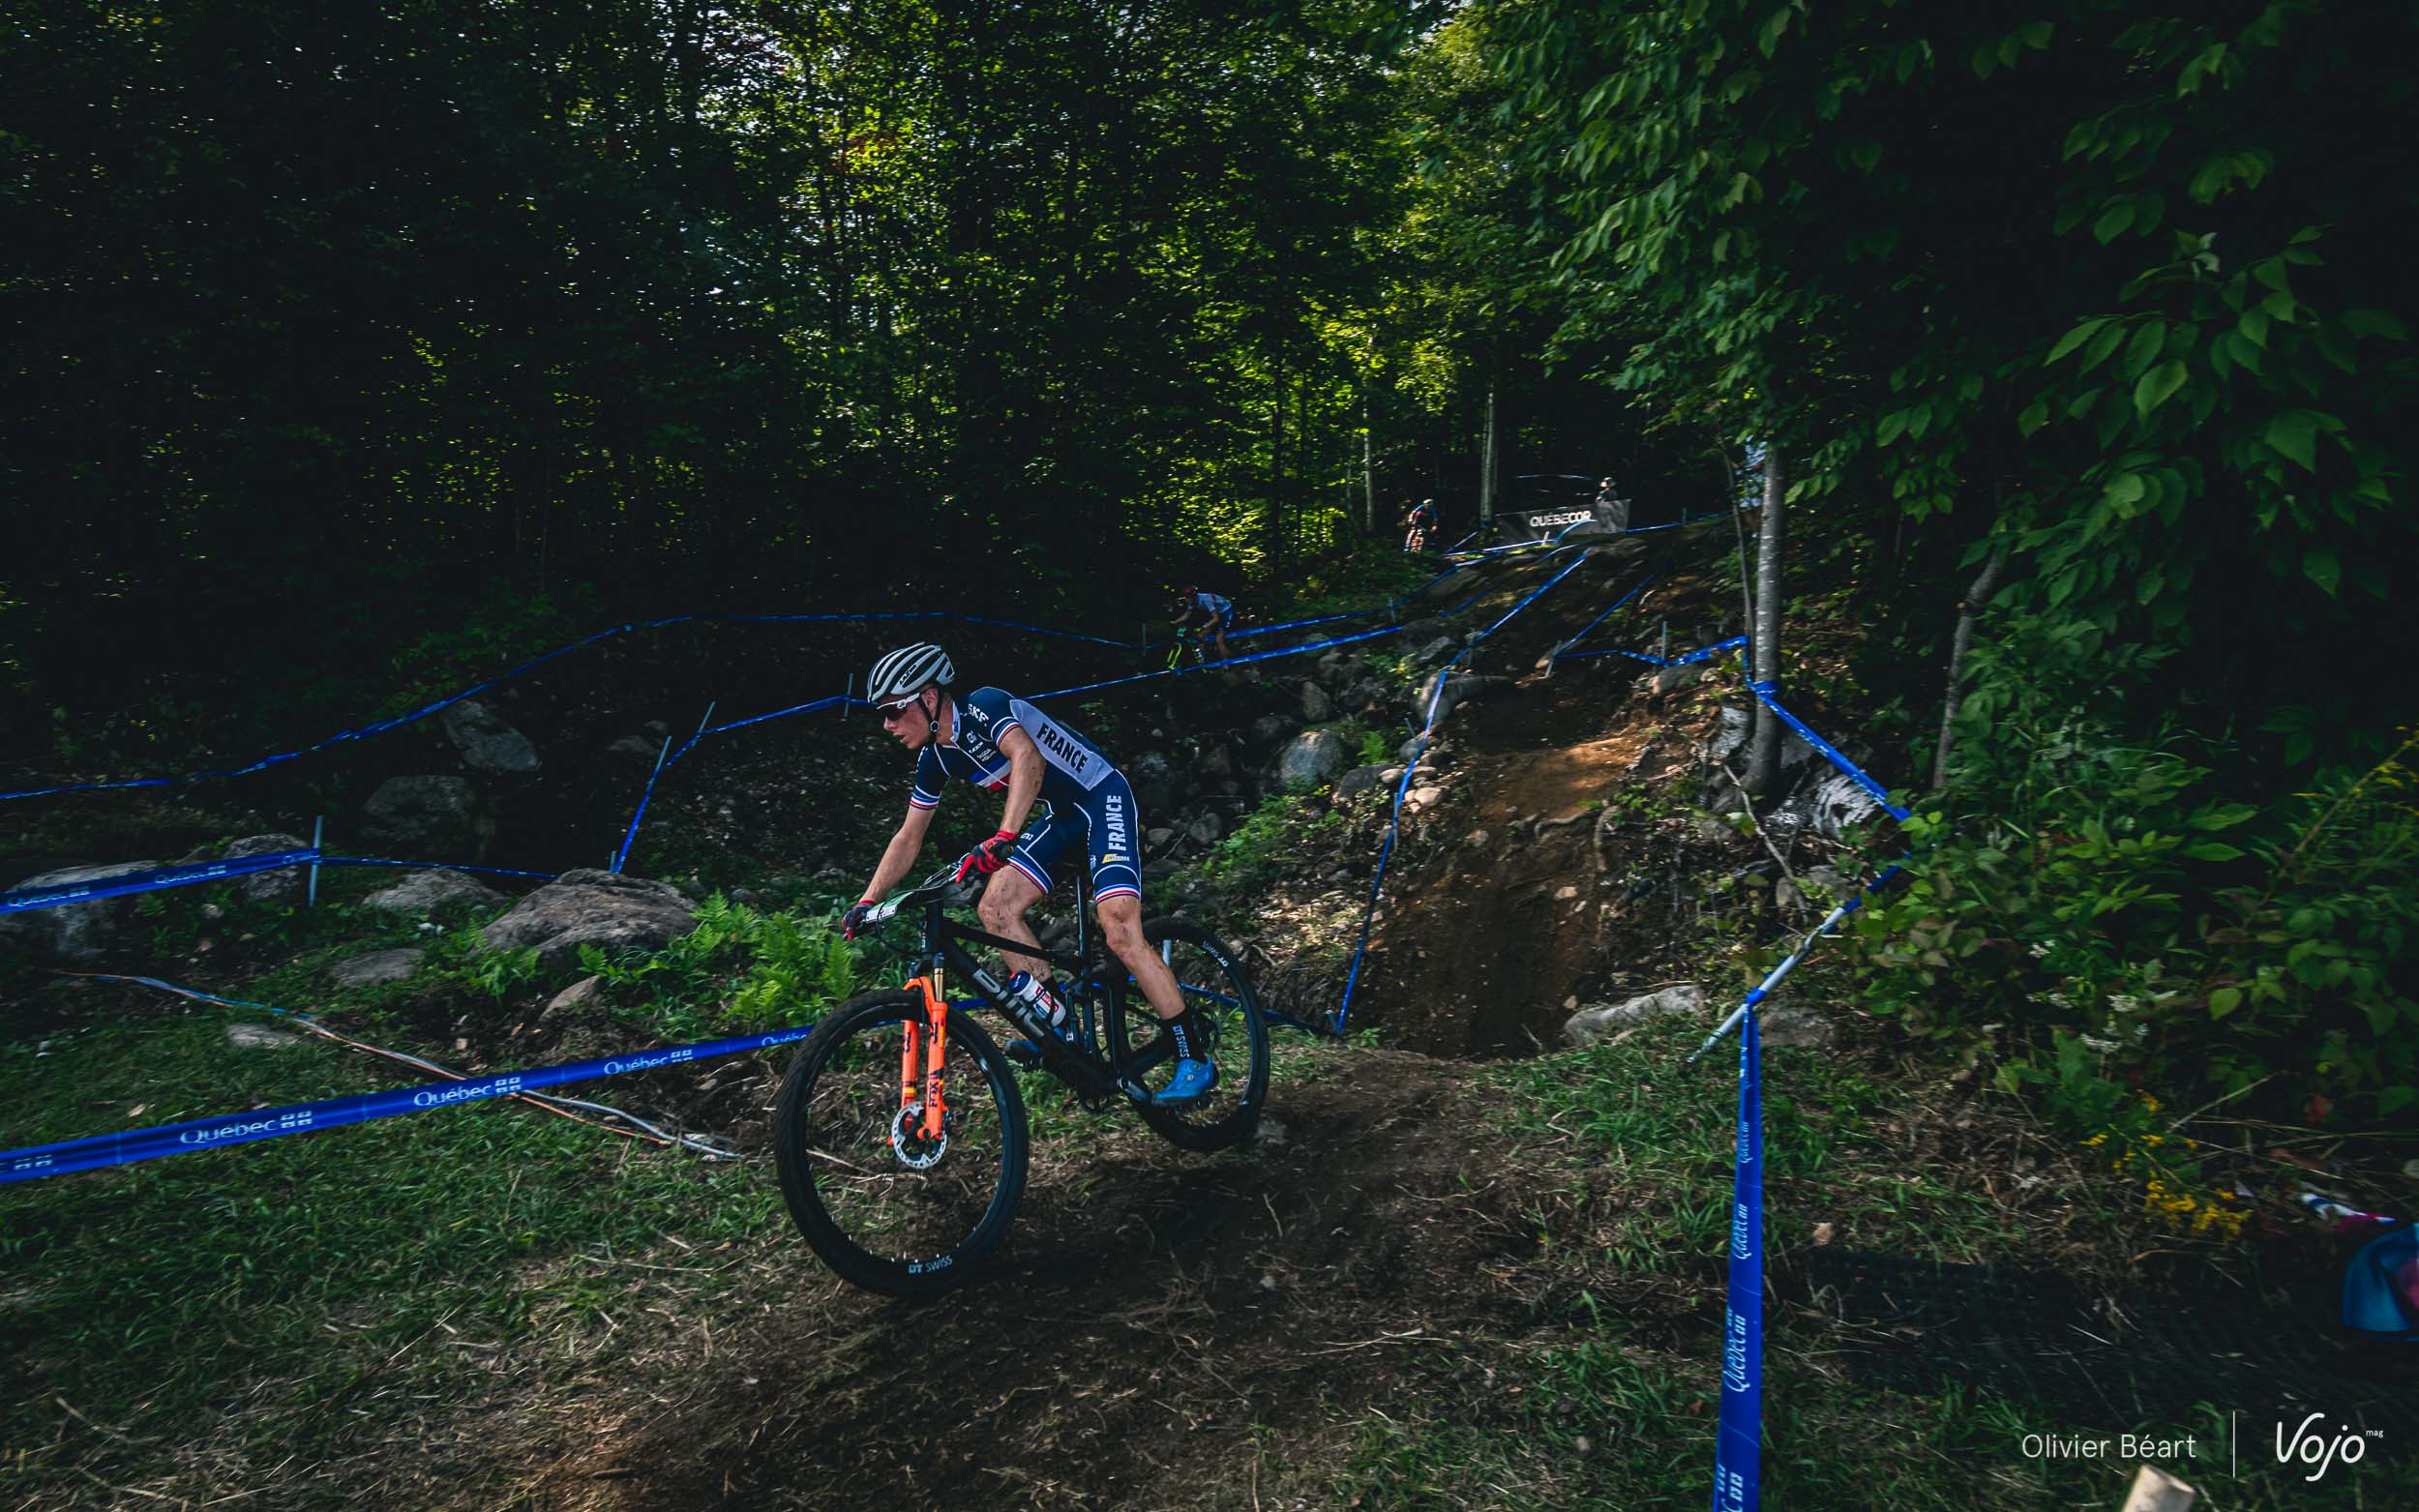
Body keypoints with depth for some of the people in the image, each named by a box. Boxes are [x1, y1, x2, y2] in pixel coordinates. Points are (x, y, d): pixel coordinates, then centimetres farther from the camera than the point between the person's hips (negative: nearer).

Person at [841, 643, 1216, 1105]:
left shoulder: (983, 705, -22)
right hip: (1061, 817, 8)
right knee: (995, 907, -10)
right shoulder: (935, 759, 3)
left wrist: (1004, 837, -53)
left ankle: (1196, 1058, -11)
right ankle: (1057, 1023, 0)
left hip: (1103, 799, -8)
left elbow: (1028, 759, -41)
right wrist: (866, 902, 2)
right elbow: (908, 838, 10)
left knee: (1119, 931, -22)